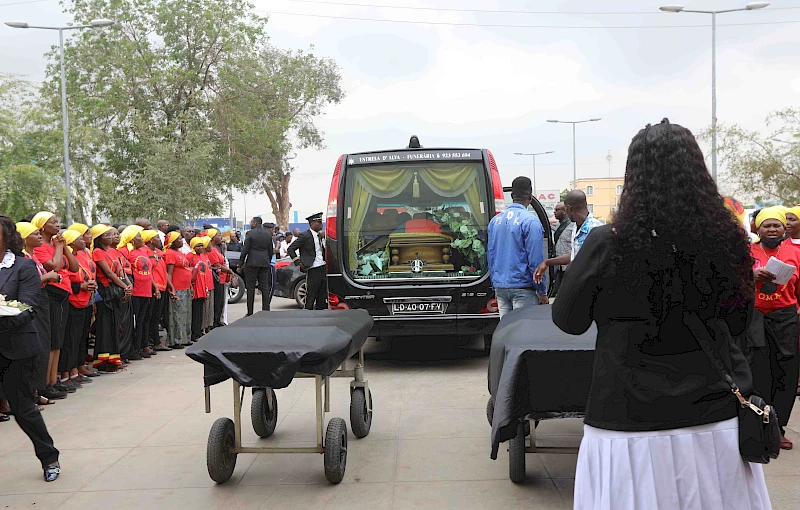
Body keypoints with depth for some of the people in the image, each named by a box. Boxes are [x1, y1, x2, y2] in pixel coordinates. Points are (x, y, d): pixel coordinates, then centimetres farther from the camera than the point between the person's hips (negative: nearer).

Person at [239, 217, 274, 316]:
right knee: (265, 287, 7)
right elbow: (270, 251, 13)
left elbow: (245, 250, -9)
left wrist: (240, 265, -4)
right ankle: (266, 310, 5)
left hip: (252, 263, -5)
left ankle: (250, 312, 0)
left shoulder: (250, 233, -7)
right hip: (265, 263, 5)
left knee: (251, 288, -1)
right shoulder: (268, 234, 10)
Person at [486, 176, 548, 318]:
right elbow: (535, 260, -12)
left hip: (500, 287, 6)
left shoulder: (495, 220, 9)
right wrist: (542, 291, -4)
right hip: (522, 287, -6)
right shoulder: (531, 222, -11)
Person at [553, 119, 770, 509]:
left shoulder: (608, 244, -15)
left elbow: (568, 321, 0)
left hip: (631, 426, -3)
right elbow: (737, 324, 11)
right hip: (719, 423, 3)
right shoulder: (727, 241, -5)